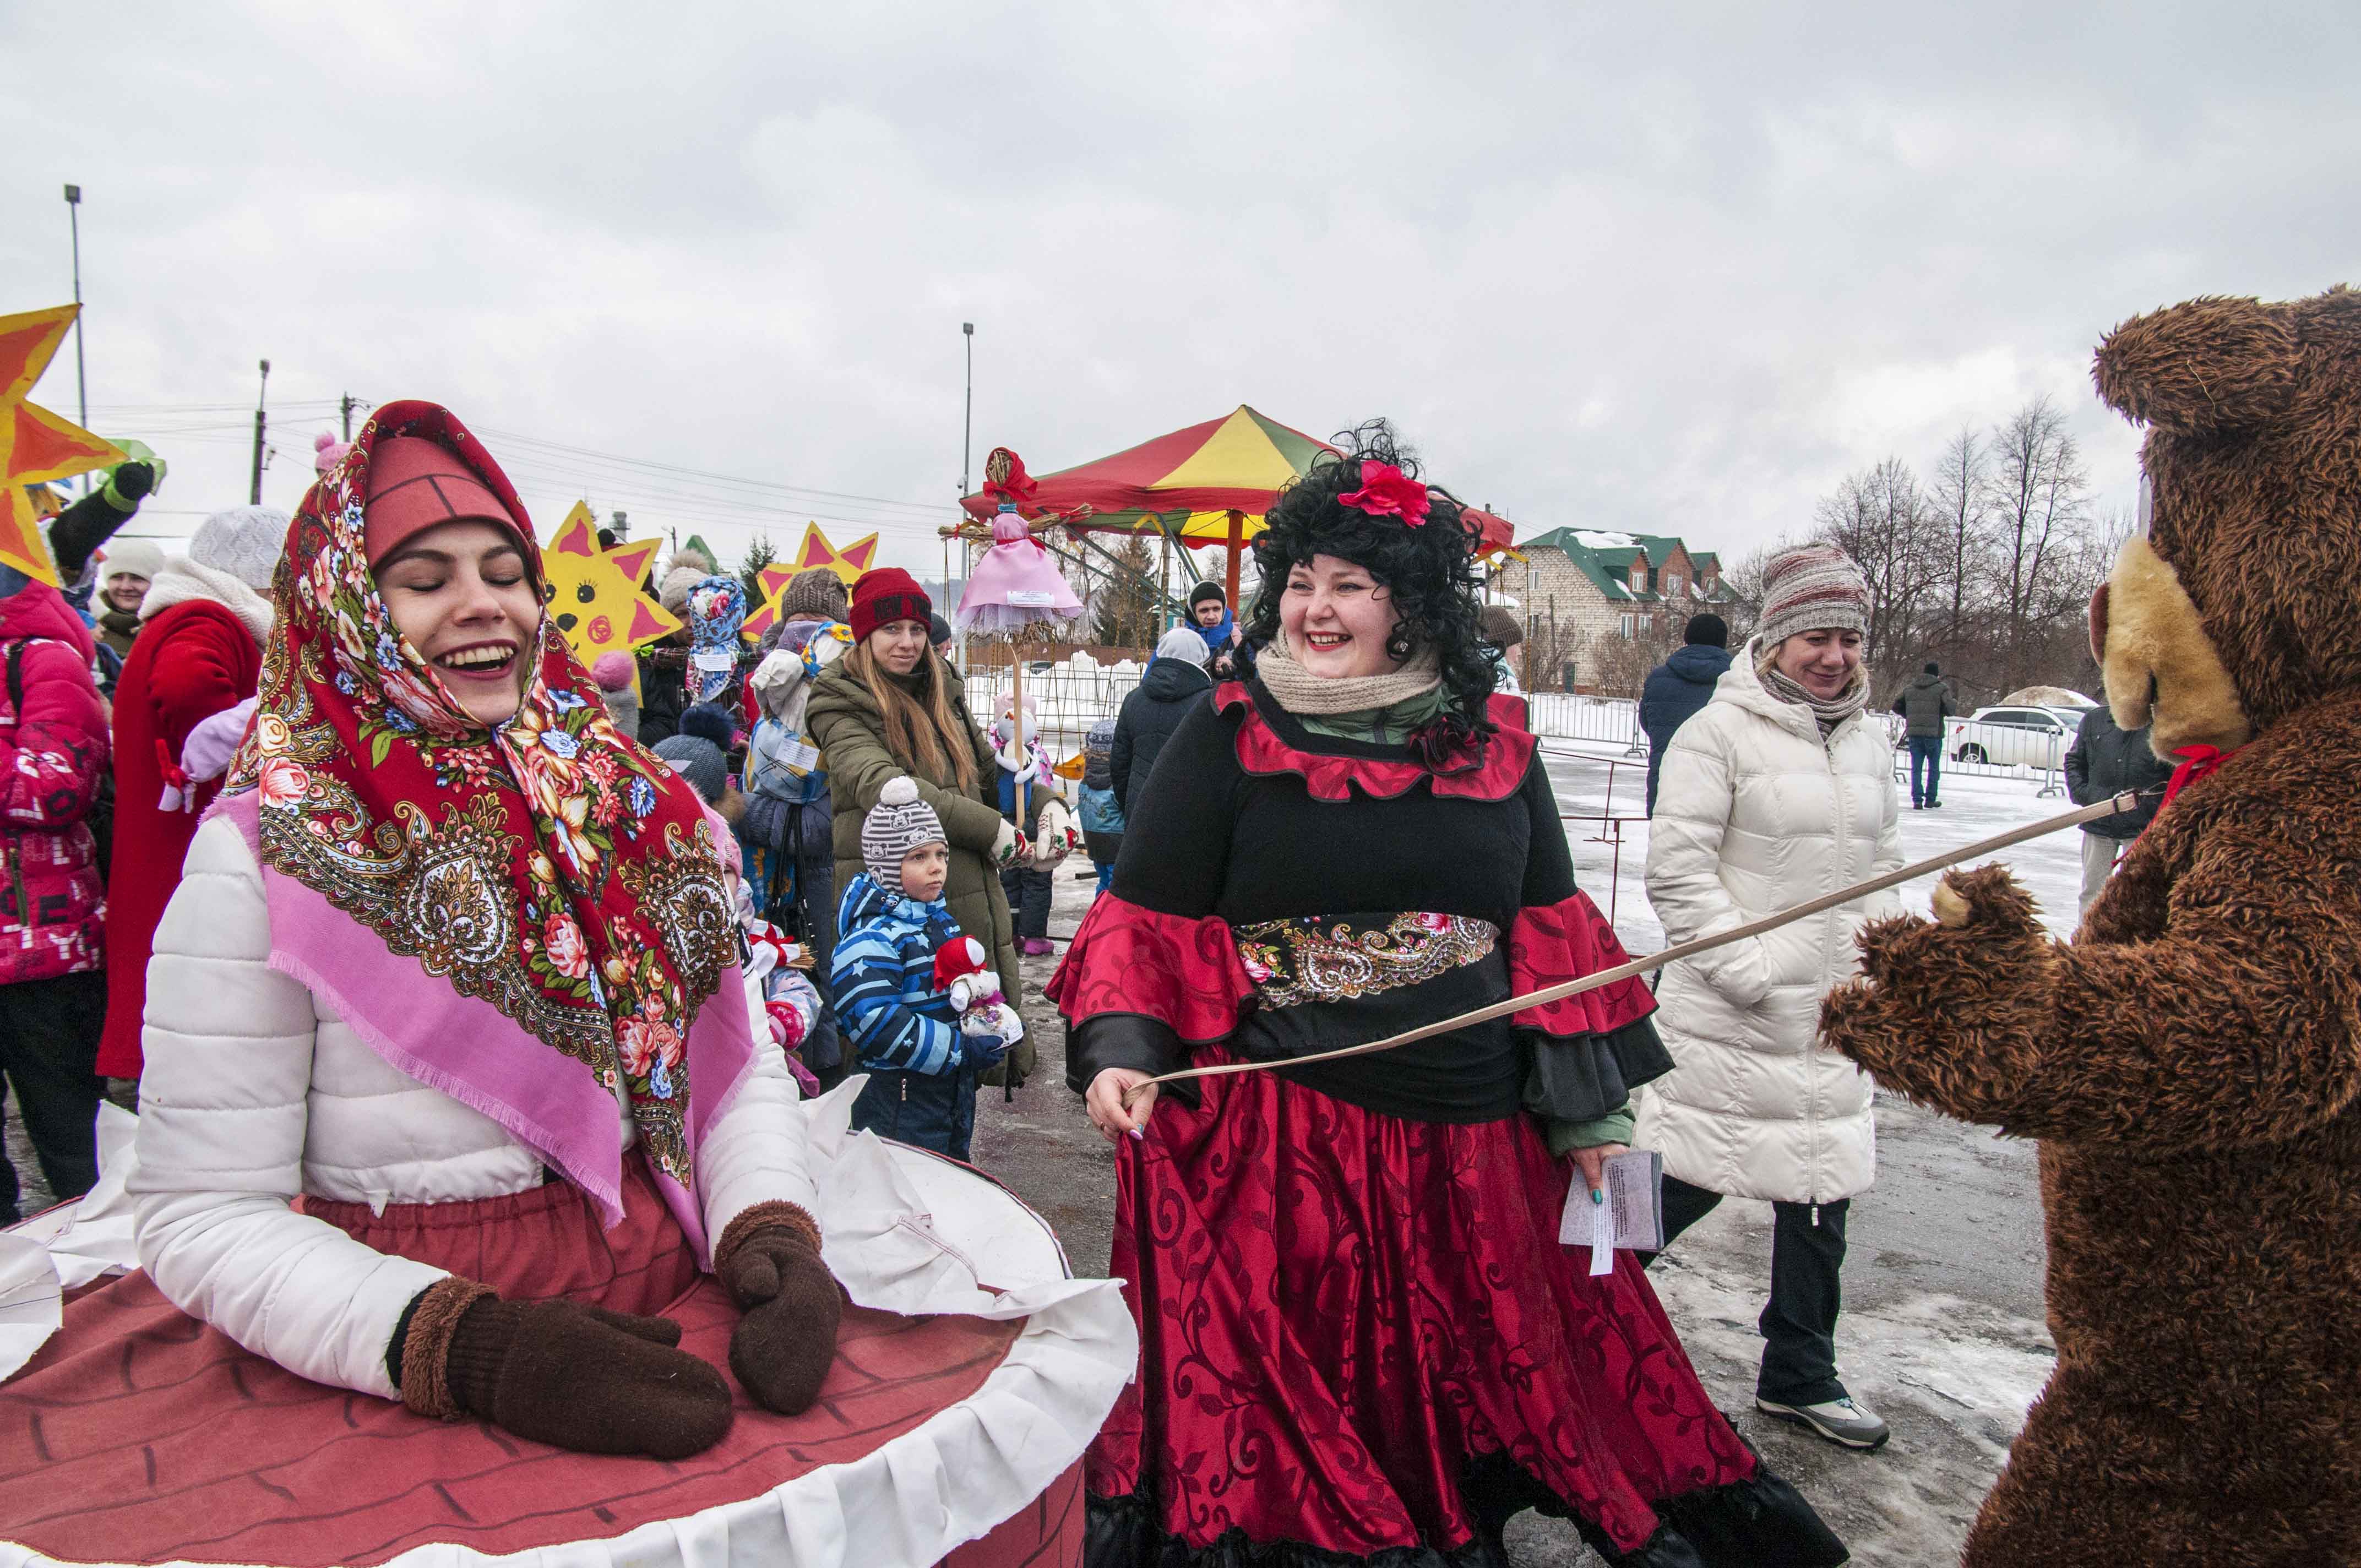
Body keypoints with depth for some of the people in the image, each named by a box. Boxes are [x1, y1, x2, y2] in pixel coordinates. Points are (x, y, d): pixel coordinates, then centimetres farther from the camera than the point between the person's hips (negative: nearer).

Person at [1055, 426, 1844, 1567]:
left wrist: (1586, 1108, 7)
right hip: (1274, 1141, -3)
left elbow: (1550, 930, 10)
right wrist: (1120, 1051, -16)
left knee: (1479, 1385, 16)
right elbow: (1147, 921, 0)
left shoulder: (1492, 744, 6)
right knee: (1283, 1416, 6)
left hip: (1470, 1135, 3)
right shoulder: (1229, 736, -2)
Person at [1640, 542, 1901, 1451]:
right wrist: (1745, 963, -17)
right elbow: (1676, 868, -14)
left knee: (1821, 1191, 14)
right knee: (1689, 1182, 0)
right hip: (1729, 1015, -7)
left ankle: (1800, 1375, 31)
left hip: (1831, 1017, 7)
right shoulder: (1721, 732, -10)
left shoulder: (1868, 741, 11)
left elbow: (1884, 861, 22)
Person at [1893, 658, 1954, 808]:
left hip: (1914, 734, 3)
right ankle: (1930, 800, 14)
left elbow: (1896, 706, 13)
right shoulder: (1942, 688, -4)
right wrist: (1954, 710, 9)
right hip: (1933, 734, -3)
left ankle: (1917, 800, -3)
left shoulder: (1909, 689, 10)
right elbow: (1950, 710, -14)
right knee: (1934, 768, 11)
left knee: (1916, 768, 5)